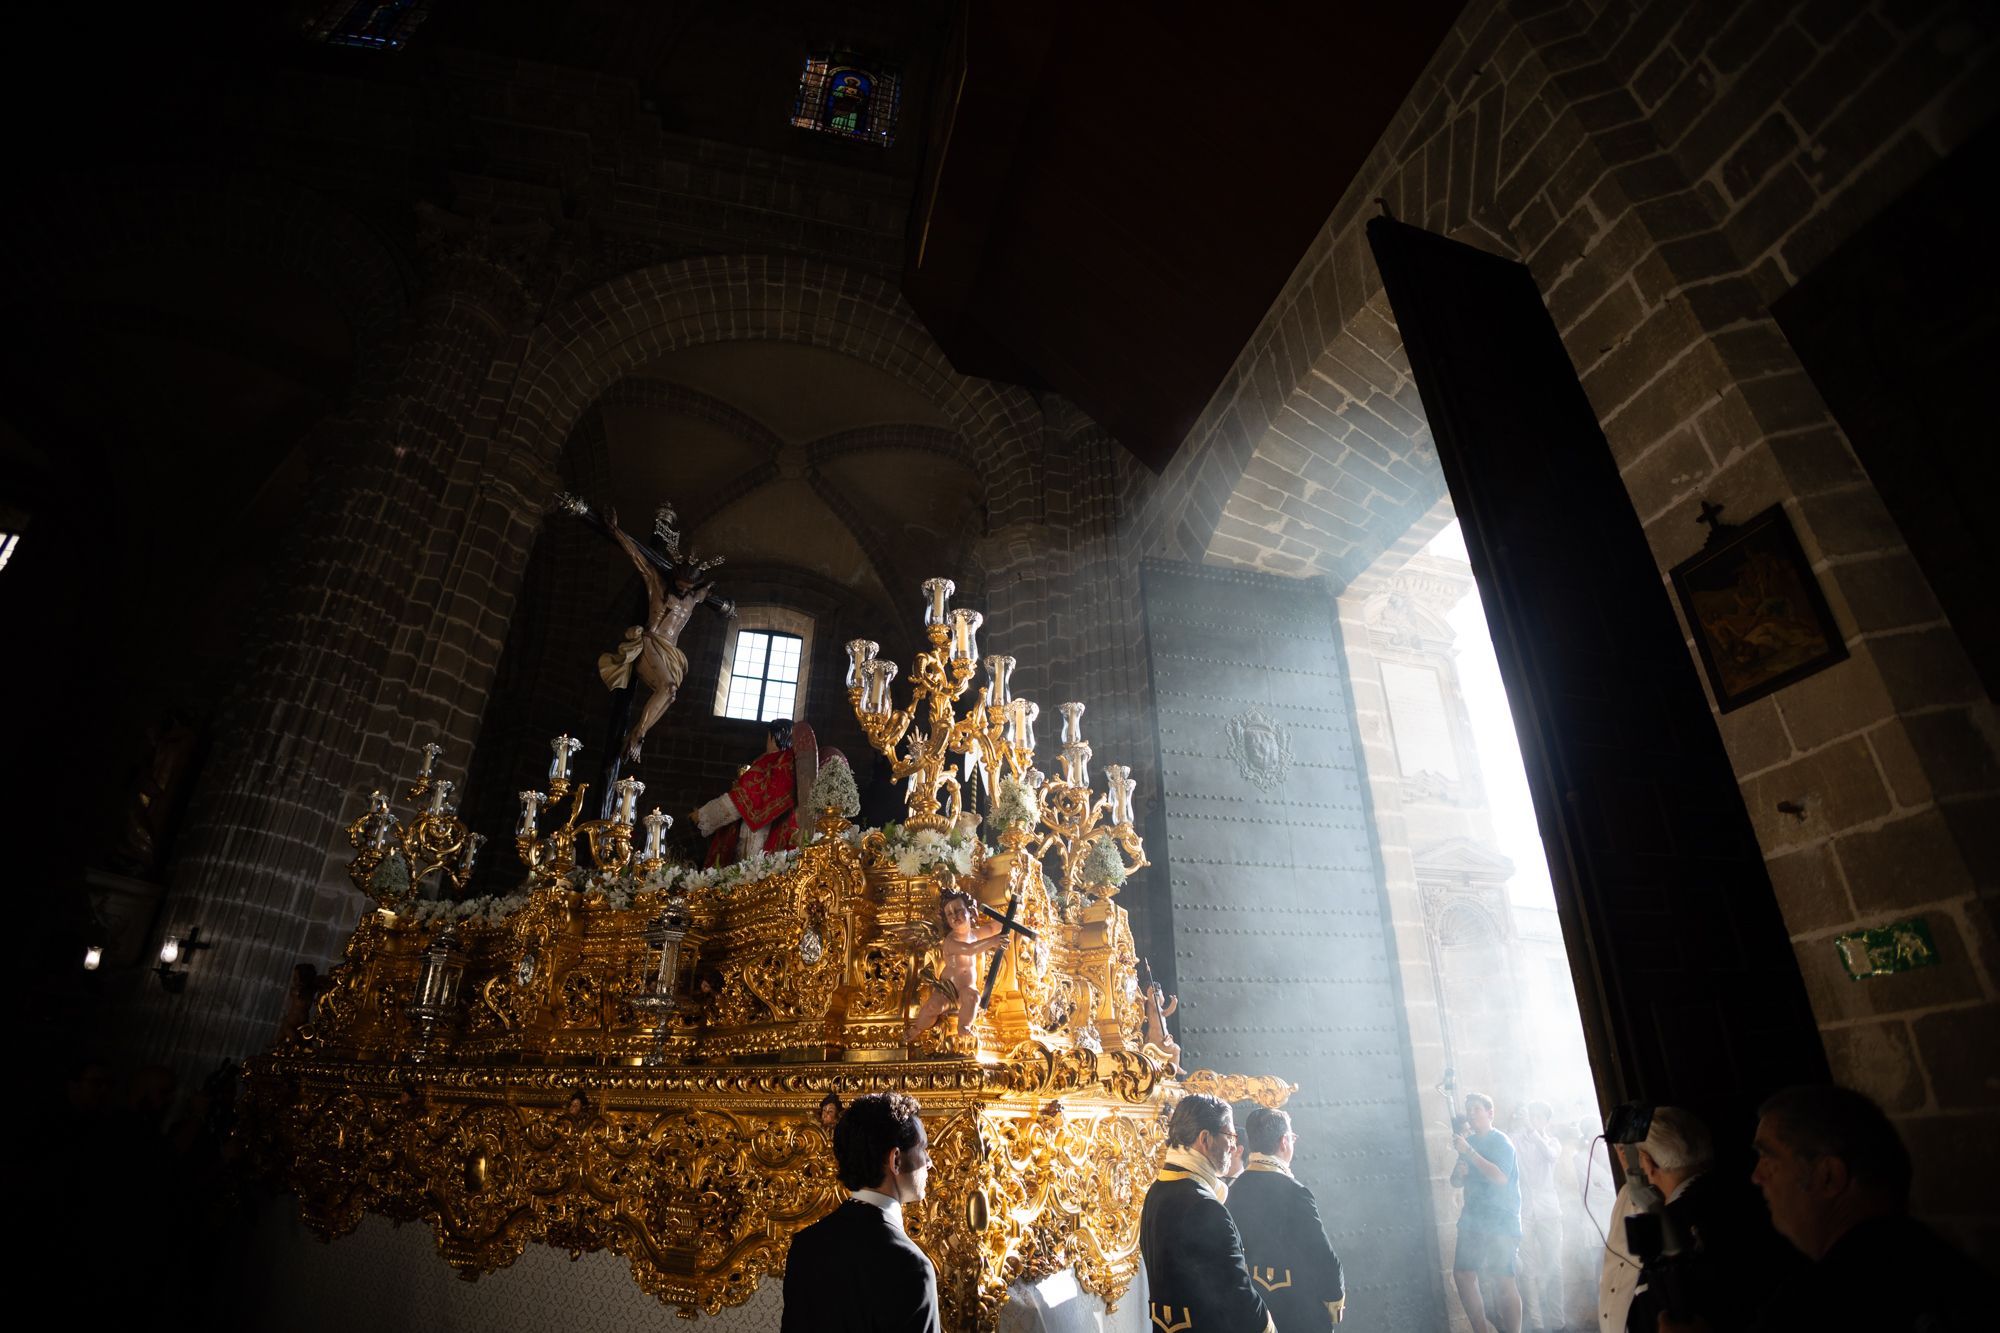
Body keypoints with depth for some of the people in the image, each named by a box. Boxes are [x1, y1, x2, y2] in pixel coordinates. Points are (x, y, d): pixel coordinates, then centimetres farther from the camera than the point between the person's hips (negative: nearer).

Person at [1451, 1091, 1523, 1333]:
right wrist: (1459, 1171, -5)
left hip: (1501, 1222, -6)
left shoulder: (1501, 1142, -6)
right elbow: (1455, 1182, 17)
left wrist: (1469, 1152, -22)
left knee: (1502, 1280, -12)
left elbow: (1500, 1178, -20)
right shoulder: (1469, 1142, 13)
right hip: (1473, 1220, 7)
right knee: (1462, 1275, 3)